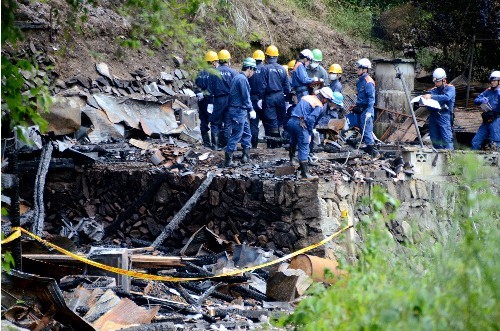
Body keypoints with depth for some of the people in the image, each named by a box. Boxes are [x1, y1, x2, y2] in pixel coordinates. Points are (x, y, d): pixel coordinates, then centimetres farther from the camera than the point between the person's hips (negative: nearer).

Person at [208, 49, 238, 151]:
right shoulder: (233, 72, -3)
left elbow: (210, 88, -1)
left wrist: (210, 102, 3)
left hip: (218, 100, 0)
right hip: (230, 100, 0)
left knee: (215, 123, 7)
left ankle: (215, 144, 1)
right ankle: (225, 144, 7)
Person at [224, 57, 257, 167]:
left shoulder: (237, 77, 16)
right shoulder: (242, 79, -16)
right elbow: (246, 97, -16)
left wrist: (249, 110, 17)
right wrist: (251, 110, -7)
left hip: (241, 112, 10)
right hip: (239, 111, -10)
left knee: (247, 134, 16)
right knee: (236, 135, -6)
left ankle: (245, 156, 21)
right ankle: (228, 160, -4)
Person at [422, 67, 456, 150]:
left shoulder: (450, 88, 5)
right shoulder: (433, 90, 17)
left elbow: (447, 97, -17)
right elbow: (428, 106, 12)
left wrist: (431, 96, -21)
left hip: (444, 116, -5)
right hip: (433, 116, 5)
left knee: (446, 140, -12)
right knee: (435, 139, 5)